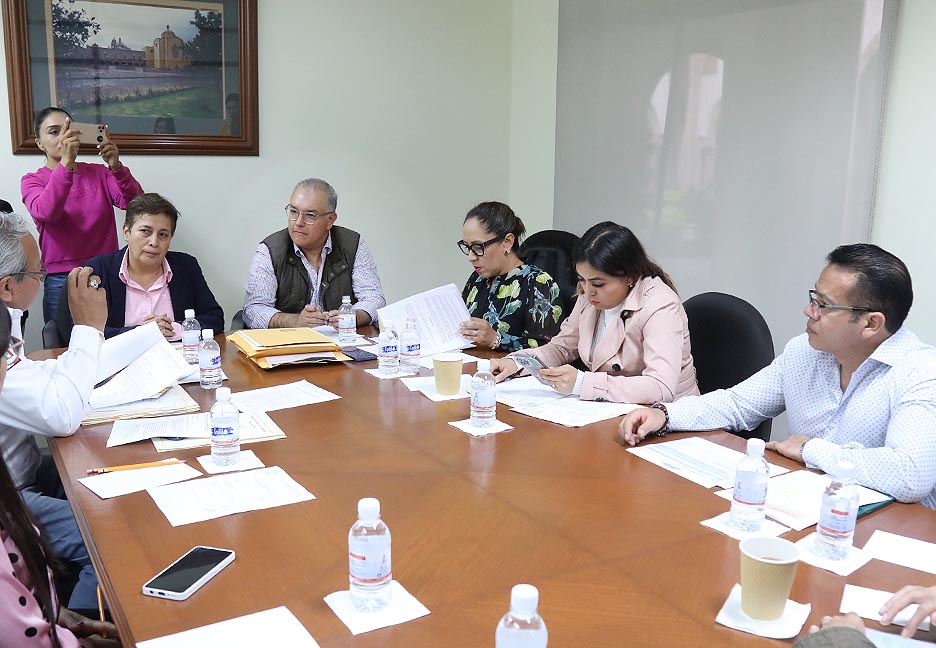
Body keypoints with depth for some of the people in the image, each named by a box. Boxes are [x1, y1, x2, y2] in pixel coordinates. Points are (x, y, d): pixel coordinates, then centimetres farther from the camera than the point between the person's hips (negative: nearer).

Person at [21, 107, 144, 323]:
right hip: (61, 281, -1)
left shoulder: (99, 173, 10)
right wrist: (66, 163, -30)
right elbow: (46, 212, -19)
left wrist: (116, 167, -24)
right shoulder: (33, 181, 4)